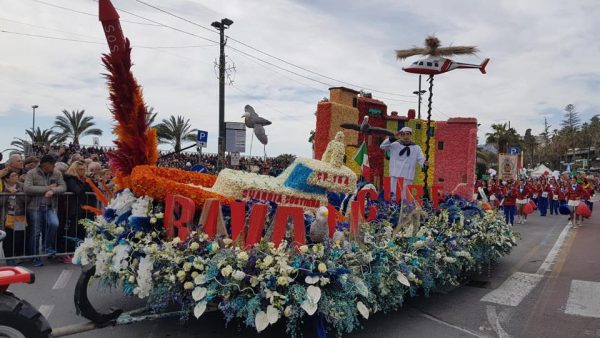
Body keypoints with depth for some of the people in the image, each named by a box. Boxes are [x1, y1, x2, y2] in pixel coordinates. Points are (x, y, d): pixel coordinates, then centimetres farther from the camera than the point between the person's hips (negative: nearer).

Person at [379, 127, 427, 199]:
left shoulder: (416, 148, 5)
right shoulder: (395, 145, 4)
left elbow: (421, 159, -4)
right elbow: (382, 146, -5)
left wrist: (425, 163, -28)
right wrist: (393, 138, -15)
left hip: (408, 177, 0)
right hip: (395, 176, 0)